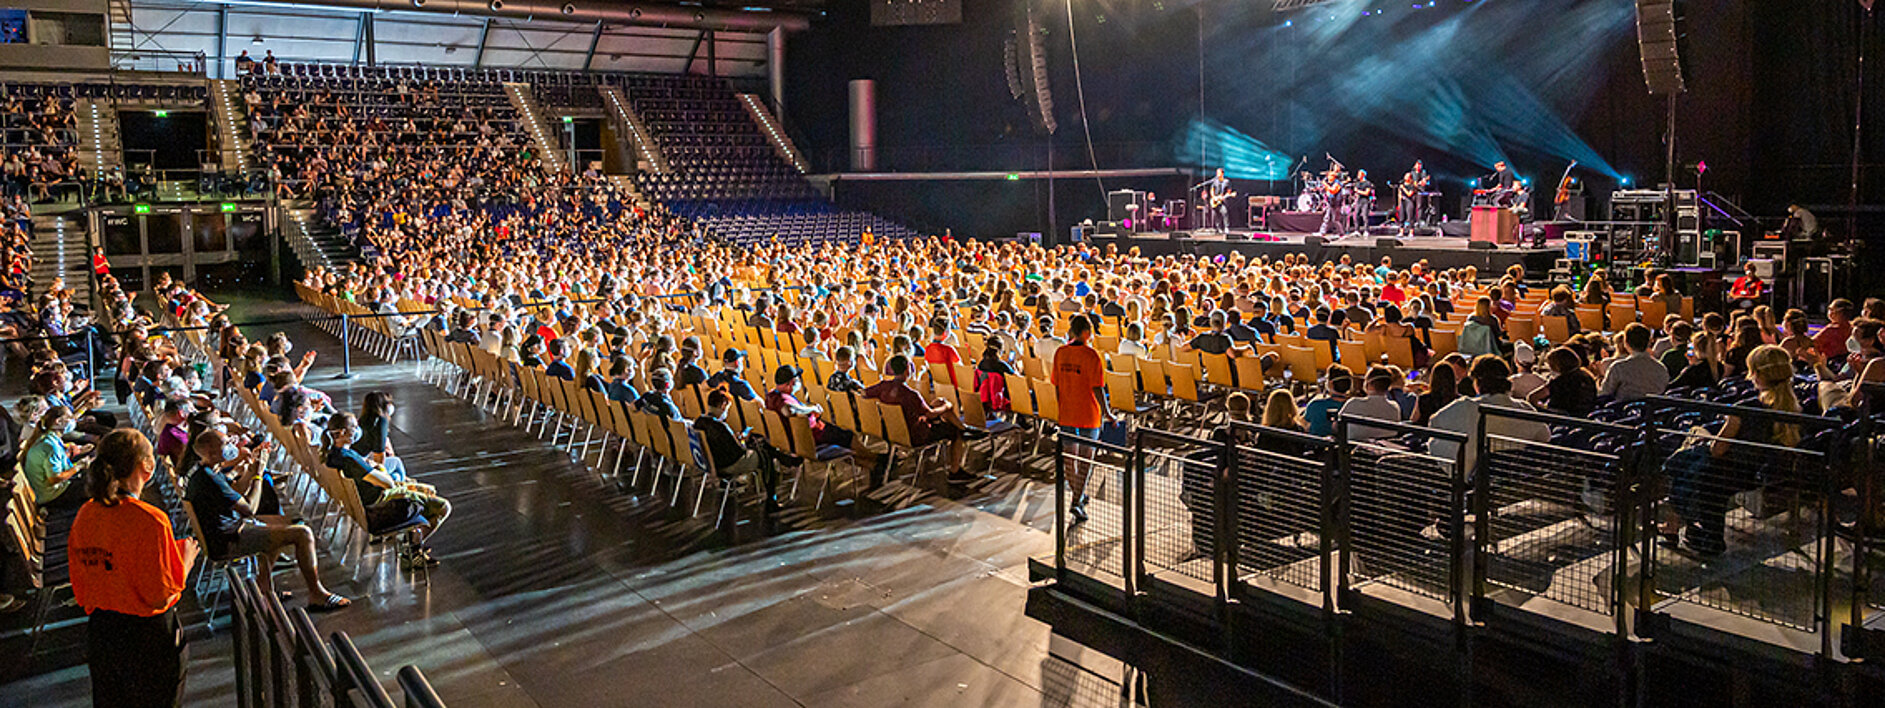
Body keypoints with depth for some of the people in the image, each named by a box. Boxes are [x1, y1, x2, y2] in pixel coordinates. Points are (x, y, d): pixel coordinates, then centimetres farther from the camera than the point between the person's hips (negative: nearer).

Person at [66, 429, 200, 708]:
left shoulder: (85, 515, -2)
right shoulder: (150, 520, -23)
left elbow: (80, 589, 8)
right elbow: (160, 596, -19)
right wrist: (186, 558, -5)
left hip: (99, 633, 7)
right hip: (148, 635, -7)